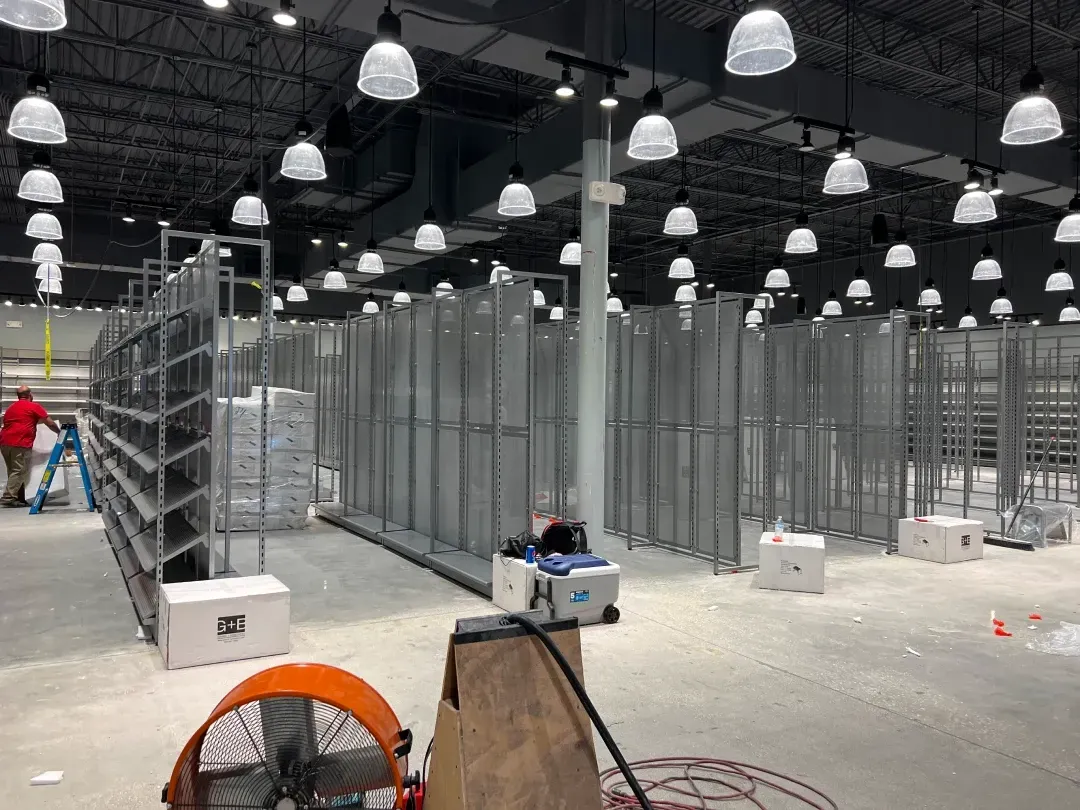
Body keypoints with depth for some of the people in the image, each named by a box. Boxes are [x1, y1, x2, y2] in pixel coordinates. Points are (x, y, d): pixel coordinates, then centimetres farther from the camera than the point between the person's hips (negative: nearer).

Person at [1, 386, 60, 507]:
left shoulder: (11, 407, 26)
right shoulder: (34, 406, 5)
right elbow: (50, 424, 6)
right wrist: (59, 432, 23)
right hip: (20, 444, -7)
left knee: (14, 471, 12)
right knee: (19, 472, -6)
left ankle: (19, 499, 12)